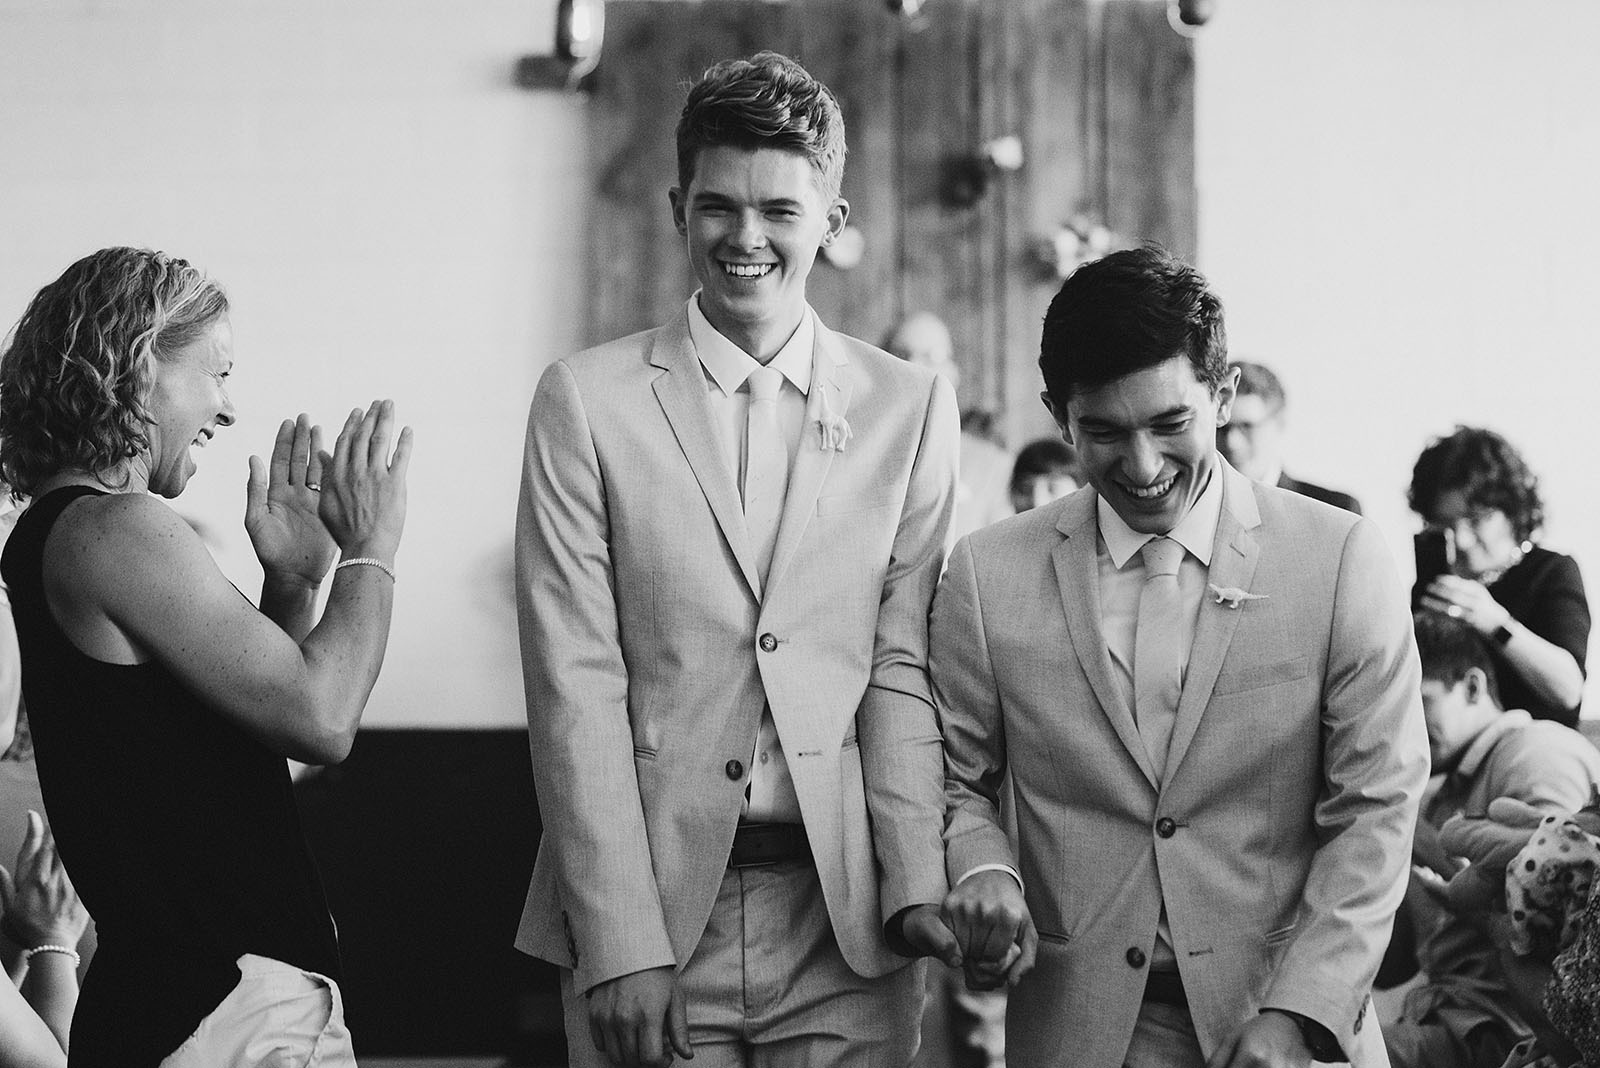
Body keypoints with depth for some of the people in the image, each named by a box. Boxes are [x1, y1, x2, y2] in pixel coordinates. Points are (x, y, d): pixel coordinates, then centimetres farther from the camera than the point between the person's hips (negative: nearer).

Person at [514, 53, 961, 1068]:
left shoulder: (912, 405, 6)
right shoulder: (587, 399, 1)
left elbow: (903, 668, 4)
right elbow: (575, 685, -4)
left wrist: (917, 883, -10)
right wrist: (620, 940, -11)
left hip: (848, 921, 1)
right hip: (646, 911, -1)